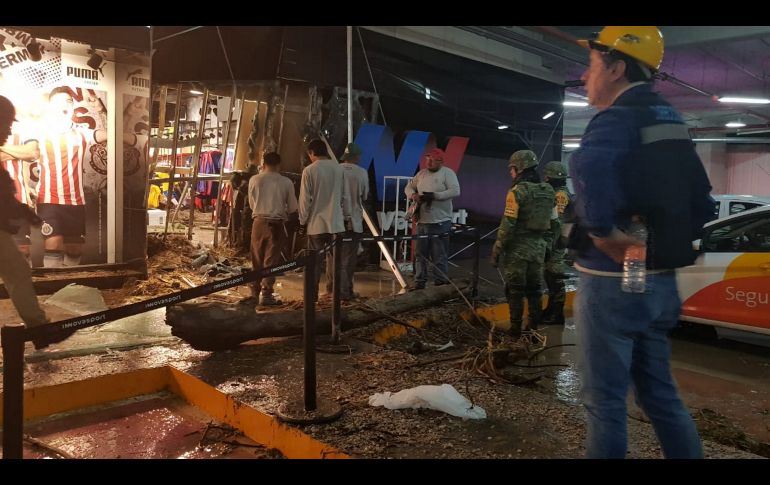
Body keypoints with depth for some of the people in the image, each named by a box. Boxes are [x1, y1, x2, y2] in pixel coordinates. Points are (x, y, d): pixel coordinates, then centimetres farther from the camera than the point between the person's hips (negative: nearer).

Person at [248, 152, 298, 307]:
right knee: (271, 259, 2)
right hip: (276, 224, -2)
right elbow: (293, 208, 0)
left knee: (257, 258, 14)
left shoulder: (254, 180, -2)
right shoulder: (286, 182, -6)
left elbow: (252, 204, 8)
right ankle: (265, 293, -2)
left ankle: (256, 290, 26)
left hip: (258, 222, 2)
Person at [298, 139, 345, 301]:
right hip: (336, 222, 3)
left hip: (316, 222, -3)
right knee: (334, 256, 11)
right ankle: (332, 288, 13)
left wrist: (303, 221, 2)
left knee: (315, 259, 3)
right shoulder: (339, 169, 2)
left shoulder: (309, 170, -9)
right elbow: (343, 195, 7)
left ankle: (312, 293, 6)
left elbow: (305, 199, -7)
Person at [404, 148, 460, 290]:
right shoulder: (422, 173, 13)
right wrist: (413, 195, -4)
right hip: (422, 221, 6)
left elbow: (455, 191, -17)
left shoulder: (447, 173, -5)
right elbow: (409, 187, 20)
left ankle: (440, 284, 6)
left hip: (440, 223, -6)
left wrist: (434, 195, -21)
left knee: (439, 256, -3)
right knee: (421, 254, 12)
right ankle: (419, 283, 21)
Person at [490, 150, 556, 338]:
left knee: (515, 289, 3)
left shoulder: (517, 192, -15)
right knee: (534, 288, 14)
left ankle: (516, 329, 8)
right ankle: (534, 326, 21)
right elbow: (553, 223, 11)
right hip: (539, 248, 6)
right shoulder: (549, 191, 7)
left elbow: (507, 225, -17)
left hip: (518, 248, -6)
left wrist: (497, 250, -11)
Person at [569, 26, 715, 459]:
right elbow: (702, 206, 17)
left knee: (606, 400, 4)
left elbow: (593, 186, -35)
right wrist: (667, 245, 16)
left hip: (613, 283, -9)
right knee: (661, 394, 20)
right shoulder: (672, 123, 14)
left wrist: (621, 249, -22)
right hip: (661, 283, 9)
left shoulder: (614, 121, -14)